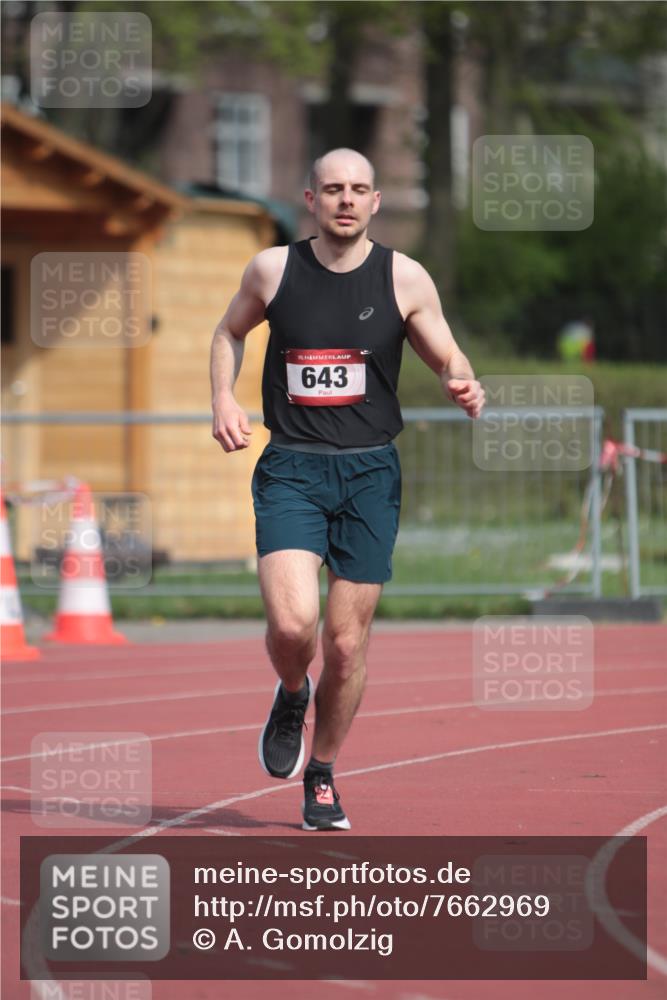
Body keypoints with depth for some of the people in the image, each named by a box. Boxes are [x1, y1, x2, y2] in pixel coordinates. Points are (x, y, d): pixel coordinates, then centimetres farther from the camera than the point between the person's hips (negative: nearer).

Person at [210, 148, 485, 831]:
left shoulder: (404, 279, 1)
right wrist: (223, 400, 3)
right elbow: (229, 332, 20)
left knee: (346, 642, 3)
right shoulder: (273, 270, 2)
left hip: (370, 473, 1)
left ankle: (322, 778, 24)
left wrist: (462, 389, -14)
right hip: (290, 470, -1)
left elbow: (448, 361, 10)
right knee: (292, 622, -20)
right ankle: (291, 697, 17)